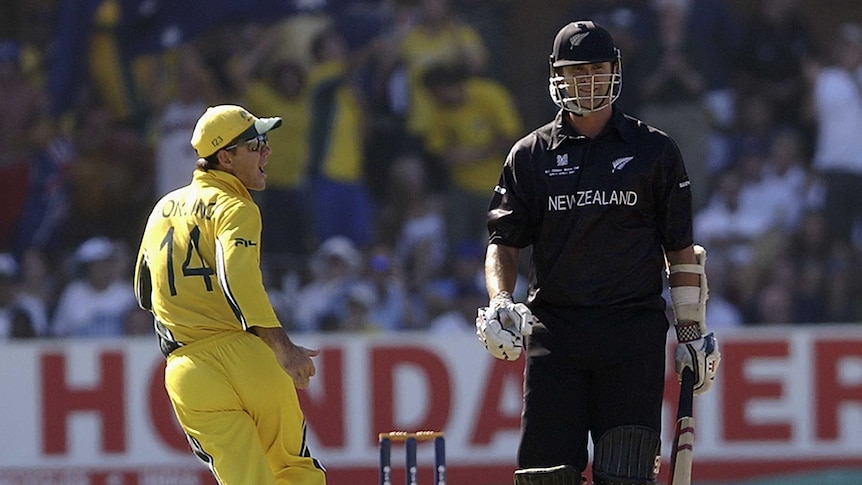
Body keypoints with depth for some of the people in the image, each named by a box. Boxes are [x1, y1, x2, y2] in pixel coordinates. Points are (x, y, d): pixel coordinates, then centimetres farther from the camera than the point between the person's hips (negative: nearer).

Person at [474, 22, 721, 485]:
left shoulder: (655, 151, 9)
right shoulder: (530, 155, 11)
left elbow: (681, 250, 11)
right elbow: (503, 241, 11)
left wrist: (691, 332, 7)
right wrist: (499, 302, -8)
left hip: (633, 332, -1)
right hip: (553, 332, 1)